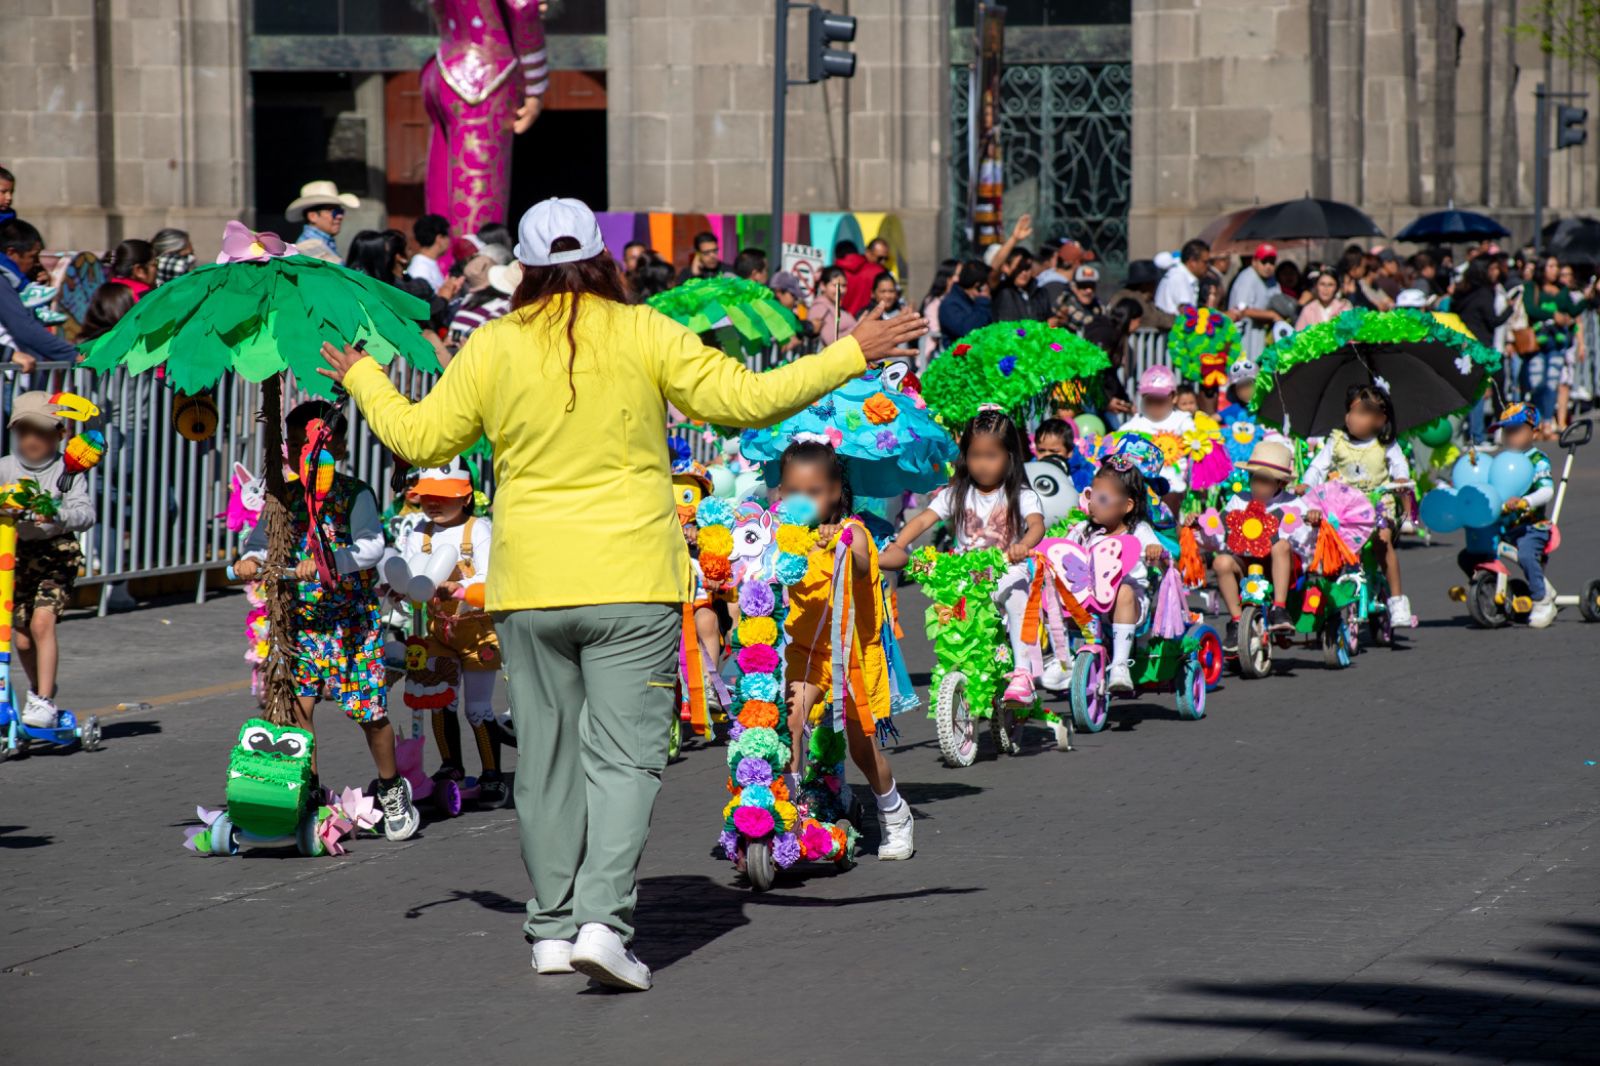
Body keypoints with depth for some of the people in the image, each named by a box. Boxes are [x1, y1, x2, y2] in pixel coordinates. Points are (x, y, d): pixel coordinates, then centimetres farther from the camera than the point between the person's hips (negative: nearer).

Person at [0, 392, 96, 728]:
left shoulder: (67, 471, -4)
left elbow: (86, 512, -13)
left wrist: (59, 516, -33)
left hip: (57, 553, -3)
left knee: (42, 621, -19)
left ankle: (44, 701, -16)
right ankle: (38, 688, 35)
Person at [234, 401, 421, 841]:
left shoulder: (356, 495, -8)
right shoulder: (284, 497, 7)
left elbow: (371, 547, -20)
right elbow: (261, 538, 3)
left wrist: (327, 563, -35)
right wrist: (251, 559, -20)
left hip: (353, 621, -4)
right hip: (299, 620, 4)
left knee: (369, 710, -2)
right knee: (296, 704, -7)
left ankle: (392, 789, 19)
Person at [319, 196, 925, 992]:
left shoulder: (492, 349, 2)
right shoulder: (645, 335, -4)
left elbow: (420, 438, 10)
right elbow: (747, 399, -6)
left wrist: (362, 380, 28)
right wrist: (851, 356, 3)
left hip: (530, 587, 2)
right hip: (631, 583, -2)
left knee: (547, 758, 11)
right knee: (623, 756, -2)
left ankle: (553, 928, 16)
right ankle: (603, 921, -16)